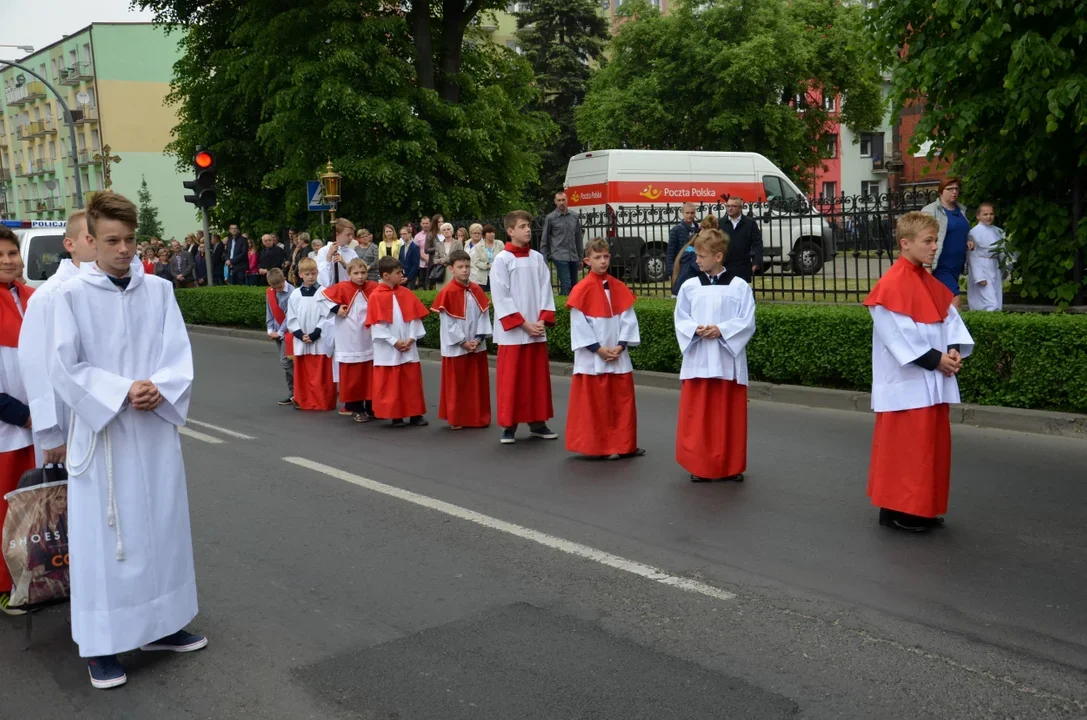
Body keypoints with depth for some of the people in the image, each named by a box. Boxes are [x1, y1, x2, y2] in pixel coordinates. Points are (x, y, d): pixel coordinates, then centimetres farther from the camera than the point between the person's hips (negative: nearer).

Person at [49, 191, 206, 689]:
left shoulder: (159, 289, 3)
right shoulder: (72, 295, -7)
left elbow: (179, 355, 1)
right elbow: (63, 368, -9)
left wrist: (158, 389, -18)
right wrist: (122, 393, -19)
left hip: (156, 428, 4)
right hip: (101, 432, -4)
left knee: (160, 526, 12)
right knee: (103, 536, 2)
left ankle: (161, 625, 27)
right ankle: (102, 644, 13)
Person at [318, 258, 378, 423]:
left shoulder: (373, 288, 1)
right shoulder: (342, 288, -7)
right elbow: (321, 296, -3)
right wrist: (335, 309, -9)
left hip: (369, 341, 3)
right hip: (349, 343, -3)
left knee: (370, 376, 8)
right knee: (352, 376, 3)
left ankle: (372, 407, 17)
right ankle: (356, 408, 12)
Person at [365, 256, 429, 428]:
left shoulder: (406, 293, 5)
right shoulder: (376, 296, -7)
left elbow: (415, 318, 4)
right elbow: (377, 324, -10)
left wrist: (411, 338, -8)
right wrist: (394, 342, -14)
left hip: (408, 347, 4)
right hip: (388, 349, -4)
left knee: (412, 381, 7)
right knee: (390, 384, 4)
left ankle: (415, 414, 16)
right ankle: (395, 415, 13)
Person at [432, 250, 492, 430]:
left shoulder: (477, 290, 4)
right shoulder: (448, 293, -11)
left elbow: (484, 316, 3)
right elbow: (448, 322, -12)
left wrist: (478, 339, -8)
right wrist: (463, 342, -13)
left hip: (477, 346, 5)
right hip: (456, 347, -5)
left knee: (477, 383, 10)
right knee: (456, 384, 4)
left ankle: (478, 417, 21)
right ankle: (455, 419, 14)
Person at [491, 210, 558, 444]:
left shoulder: (537, 258, 8)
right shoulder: (501, 260, -6)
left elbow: (545, 291, 7)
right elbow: (501, 297, -10)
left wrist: (542, 320, -7)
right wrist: (523, 324, -14)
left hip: (537, 331, 5)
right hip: (512, 332, -4)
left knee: (538, 378, 9)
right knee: (510, 380, 0)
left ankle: (537, 422, 20)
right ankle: (509, 426, 8)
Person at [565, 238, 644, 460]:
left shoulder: (618, 288, 6)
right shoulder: (581, 289, -7)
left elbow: (628, 318, 4)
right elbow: (579, 324, -10)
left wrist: (621, 345, -8)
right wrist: (598, 349, -13)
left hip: (618, 356, 4)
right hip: (592, 359, -4)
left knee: (623, 400, 8)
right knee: (596, 404, 2)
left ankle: (623, 444, 19)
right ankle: (601, 446, 12)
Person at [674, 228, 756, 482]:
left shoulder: (739, 286, -3)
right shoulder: (689, 286, 4)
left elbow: (747, 323, -4)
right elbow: (680, 321, 6)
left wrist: (721, 330, -18)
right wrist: (696, 330, -13)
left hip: (728, 361, -2)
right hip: (697, 361, 2)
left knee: (730, 417, 7)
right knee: (697, 417, 4)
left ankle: (731, 466, 20)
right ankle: (699, 465, 15)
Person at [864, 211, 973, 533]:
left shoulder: (932, 284, 12)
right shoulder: (891, 285, -15)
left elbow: (950, 318, 11)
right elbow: (898, 335, -19)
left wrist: (954, 350, -7)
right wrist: (935, 359, -17)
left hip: (933, 382, 9)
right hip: (907, 384, -9)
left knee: (933, 445, 13)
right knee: (905, 448, -3)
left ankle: (923, 508, 24)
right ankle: (897, 510, 8)